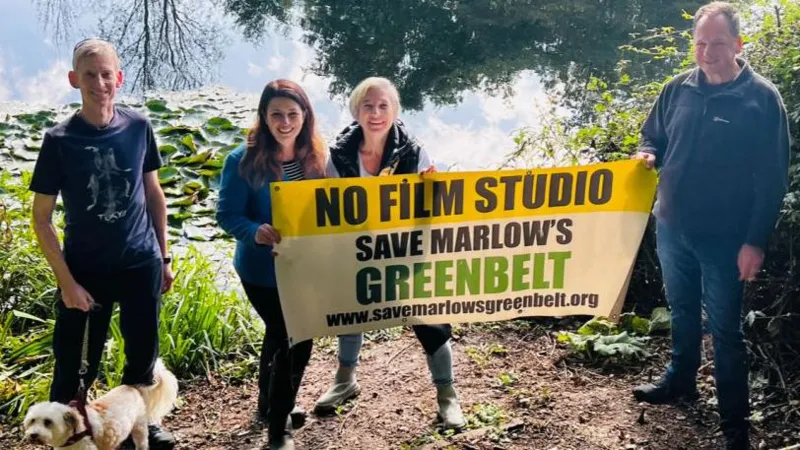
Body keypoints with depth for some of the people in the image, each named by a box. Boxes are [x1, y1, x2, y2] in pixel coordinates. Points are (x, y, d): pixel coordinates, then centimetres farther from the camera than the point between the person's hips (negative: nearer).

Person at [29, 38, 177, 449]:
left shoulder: (138, 127, -4)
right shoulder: (59, 140, -11)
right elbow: (41, 219, -7)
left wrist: (164, 257, 8)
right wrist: (66, 282, -11)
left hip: (141, 265, 3)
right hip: (86, 271, -2)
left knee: (143, 354, 14)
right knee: (76, 366, 6)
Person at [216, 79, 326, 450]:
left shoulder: (317, 156, -4)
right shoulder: (243, 160, -18)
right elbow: (227, 215, -15)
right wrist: (255, 231, -34)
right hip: (262, 270, -5)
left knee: (281, 335, 22)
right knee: (295, 339, -3)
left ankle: (270, 405, 47)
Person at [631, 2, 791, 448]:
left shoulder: (762, 98, -11)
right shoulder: (678, 89, 1)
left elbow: (773, 178, -11)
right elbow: (653, 137, 15)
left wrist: (755, 242, -15)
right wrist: (647, 155, -10)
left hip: (725, 238, -4)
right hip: (672, 227, 5)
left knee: (725, 329, 4)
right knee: (682, 311, 22)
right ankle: (680, 380, 43)